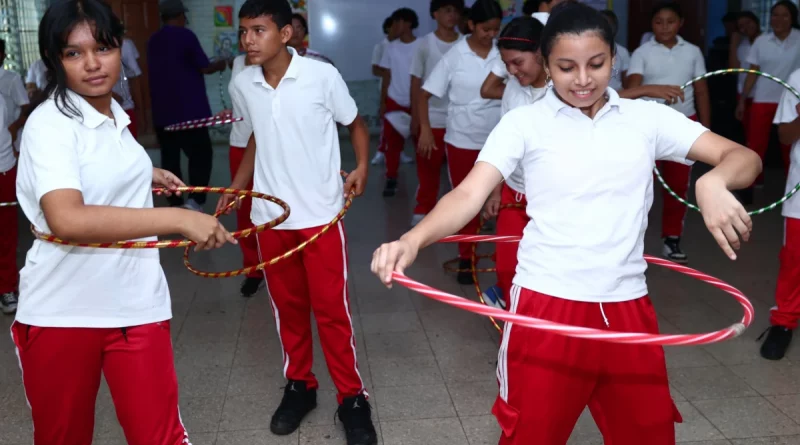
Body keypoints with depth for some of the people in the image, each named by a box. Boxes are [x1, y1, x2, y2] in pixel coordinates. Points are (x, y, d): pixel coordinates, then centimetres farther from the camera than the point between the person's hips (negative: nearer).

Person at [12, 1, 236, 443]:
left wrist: (144, 176, 15)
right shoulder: (49, 123, -16)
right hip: (59, 312, -5)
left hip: (136, 302, 5)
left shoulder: (114, 115, 6)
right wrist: (178, 218, -38)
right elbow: (67, 219, -34)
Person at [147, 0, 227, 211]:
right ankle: (194, 200, -15)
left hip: (162, 111, 6)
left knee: (170, 156, 9)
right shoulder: (185, 35, -7)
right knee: (201, 154, -1)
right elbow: (204, 67, -5)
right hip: (189, 109, -6)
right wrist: (220, 65, 15)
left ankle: (175, 203, 10)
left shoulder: (153, 41, 12)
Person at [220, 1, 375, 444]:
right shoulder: (242, 84, 0)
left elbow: (355, 123, 2)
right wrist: (234, 189, 14)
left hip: (320, 213, -3)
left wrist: (361, 166, -11)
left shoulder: (322, 75, -12)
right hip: (269, 215, 4)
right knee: (287, 306, 14)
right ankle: (299, 386, 32)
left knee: (331, 308, 2)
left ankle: (352, 397, 17)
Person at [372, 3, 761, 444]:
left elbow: (743, 157, 1)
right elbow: (468, 195, -12)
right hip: (546, 306, -3)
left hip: (627, 308, 3)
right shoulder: (525, 122, -2)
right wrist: (411, 240, -31)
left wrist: (712, 182, -23)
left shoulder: (647, 117, 5)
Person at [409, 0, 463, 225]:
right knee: (427, 171, 6)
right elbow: (416, 83, 2)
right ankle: (422, 212, 18)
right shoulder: (425, 44, 0)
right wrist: (415, 119, -1)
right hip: (431, 118, -1)